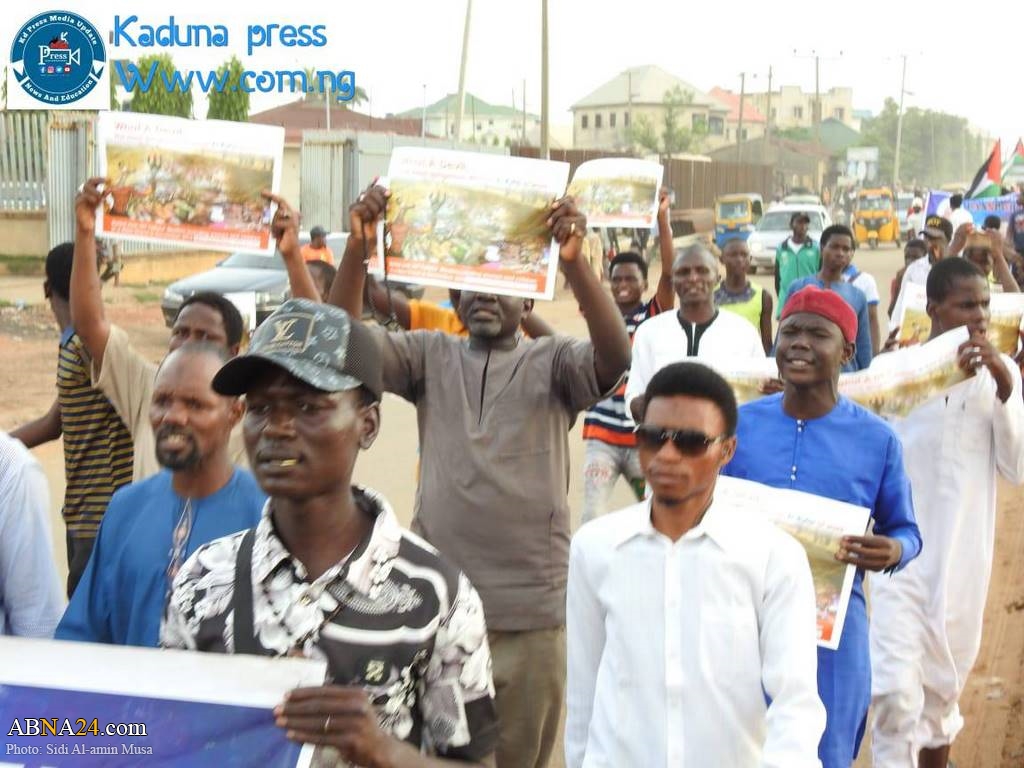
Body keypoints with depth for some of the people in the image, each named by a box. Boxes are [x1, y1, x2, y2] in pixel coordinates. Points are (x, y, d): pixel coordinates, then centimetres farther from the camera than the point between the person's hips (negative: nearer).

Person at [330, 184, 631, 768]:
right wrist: (357, 250, -23)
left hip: (531, 613, -1)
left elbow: (617, 358, -18)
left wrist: (574, 263, -33)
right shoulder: (431, 355, 7)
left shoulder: (552, 362, 1)